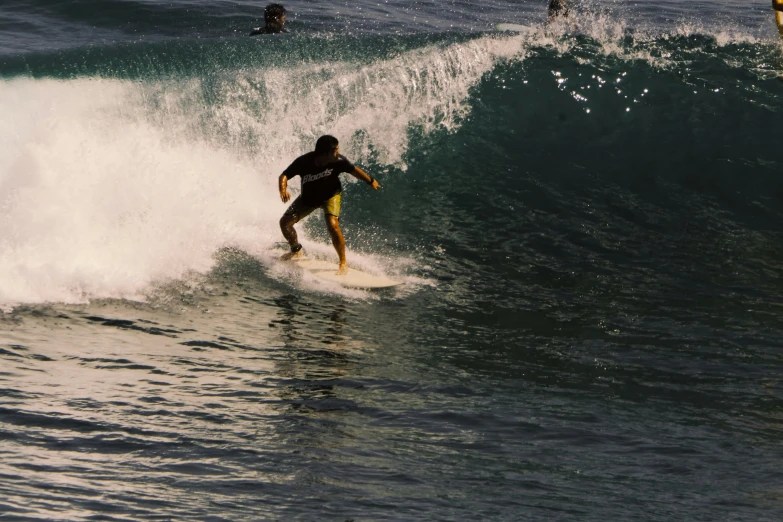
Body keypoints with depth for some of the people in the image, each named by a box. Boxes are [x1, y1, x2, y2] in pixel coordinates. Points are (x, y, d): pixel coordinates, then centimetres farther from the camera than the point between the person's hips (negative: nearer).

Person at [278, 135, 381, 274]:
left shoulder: (338, 160, -27)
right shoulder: (303, 162, -30)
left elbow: (353, 170, -7)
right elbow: (284, 176, -25)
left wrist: (371, 181, 7)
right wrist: (283, 190, -47)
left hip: (331, 195, -2)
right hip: (308, 198, 3)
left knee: (332, 226, -27)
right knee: (285, 221, 0)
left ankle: (343, 263, -13)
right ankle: (296, 250, 29)